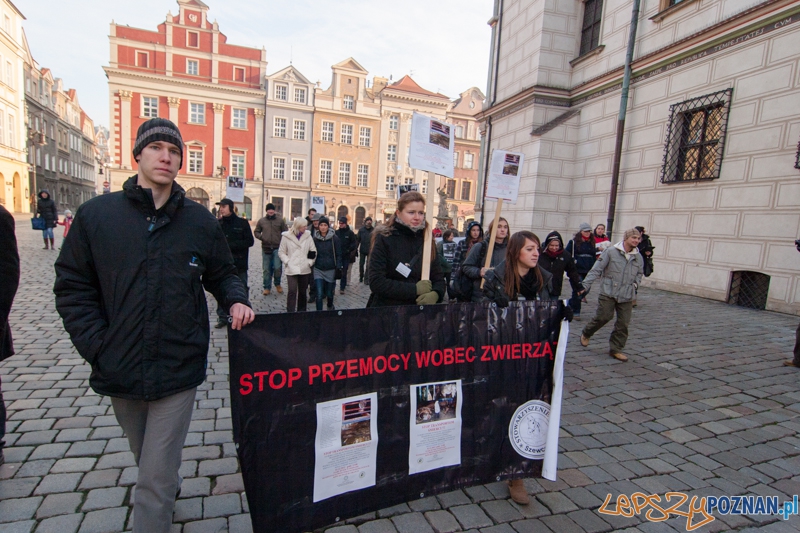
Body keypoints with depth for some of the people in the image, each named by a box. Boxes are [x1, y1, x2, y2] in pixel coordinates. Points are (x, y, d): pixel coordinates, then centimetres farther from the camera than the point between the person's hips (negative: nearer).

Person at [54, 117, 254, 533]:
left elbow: (222, 274, 9)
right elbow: (73, 287, 2)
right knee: (147, 462, 25)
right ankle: (171, 485, 55)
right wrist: (97, 346, -7)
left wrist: (236, 300, -12)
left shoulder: (200, 220, -2)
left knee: (155, 480, 2)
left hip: (178, 369, -2)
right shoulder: (95, 214, -1)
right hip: (120, 371, 2)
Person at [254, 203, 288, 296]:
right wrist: (261, 237, -6)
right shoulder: (262, 221, 6)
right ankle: (267, 287, 18)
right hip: (265, 248, 2)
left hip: (277, 248, -2)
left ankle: (277, 284, 17)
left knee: (277, 267, -8)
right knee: (266, 269, 6)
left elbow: (285, 232, 6)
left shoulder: (280, 220, 2)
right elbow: (256, 231, 14)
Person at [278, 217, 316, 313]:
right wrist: (287, 262, -8)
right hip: (292, 270, -3)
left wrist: (310, 262, -2)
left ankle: (302, 311, 25)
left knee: (303, 292, 12)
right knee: (292, 291, -12)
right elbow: (281, 252, 2)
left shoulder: (308, 236, 3)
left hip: (305, 269, 3)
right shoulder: (286, 236, -3)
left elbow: (313, 251, 7)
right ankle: (290, 312, -6)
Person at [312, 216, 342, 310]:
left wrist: (338, 268, -11)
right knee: (319, 294, -9)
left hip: (331, 270, -1)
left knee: (329, 293, 13)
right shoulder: (315, 238, 2)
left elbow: (338, 254, -4)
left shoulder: (334, 238, -5)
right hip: (318, 270, 1)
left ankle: (330, 306, 44)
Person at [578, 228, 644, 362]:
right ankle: (586, 334, 23)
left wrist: (635, 284, 7)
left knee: (623, 323, 3)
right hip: (608, 292, -4)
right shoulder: (611, 252, -7)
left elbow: (639, 274, 26)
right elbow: (596, 270, -9)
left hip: (627, 296, 4)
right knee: (603, 317, -6)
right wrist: (585, 285, -15)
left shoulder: (638, 257, 7)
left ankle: (616, 349, 18)